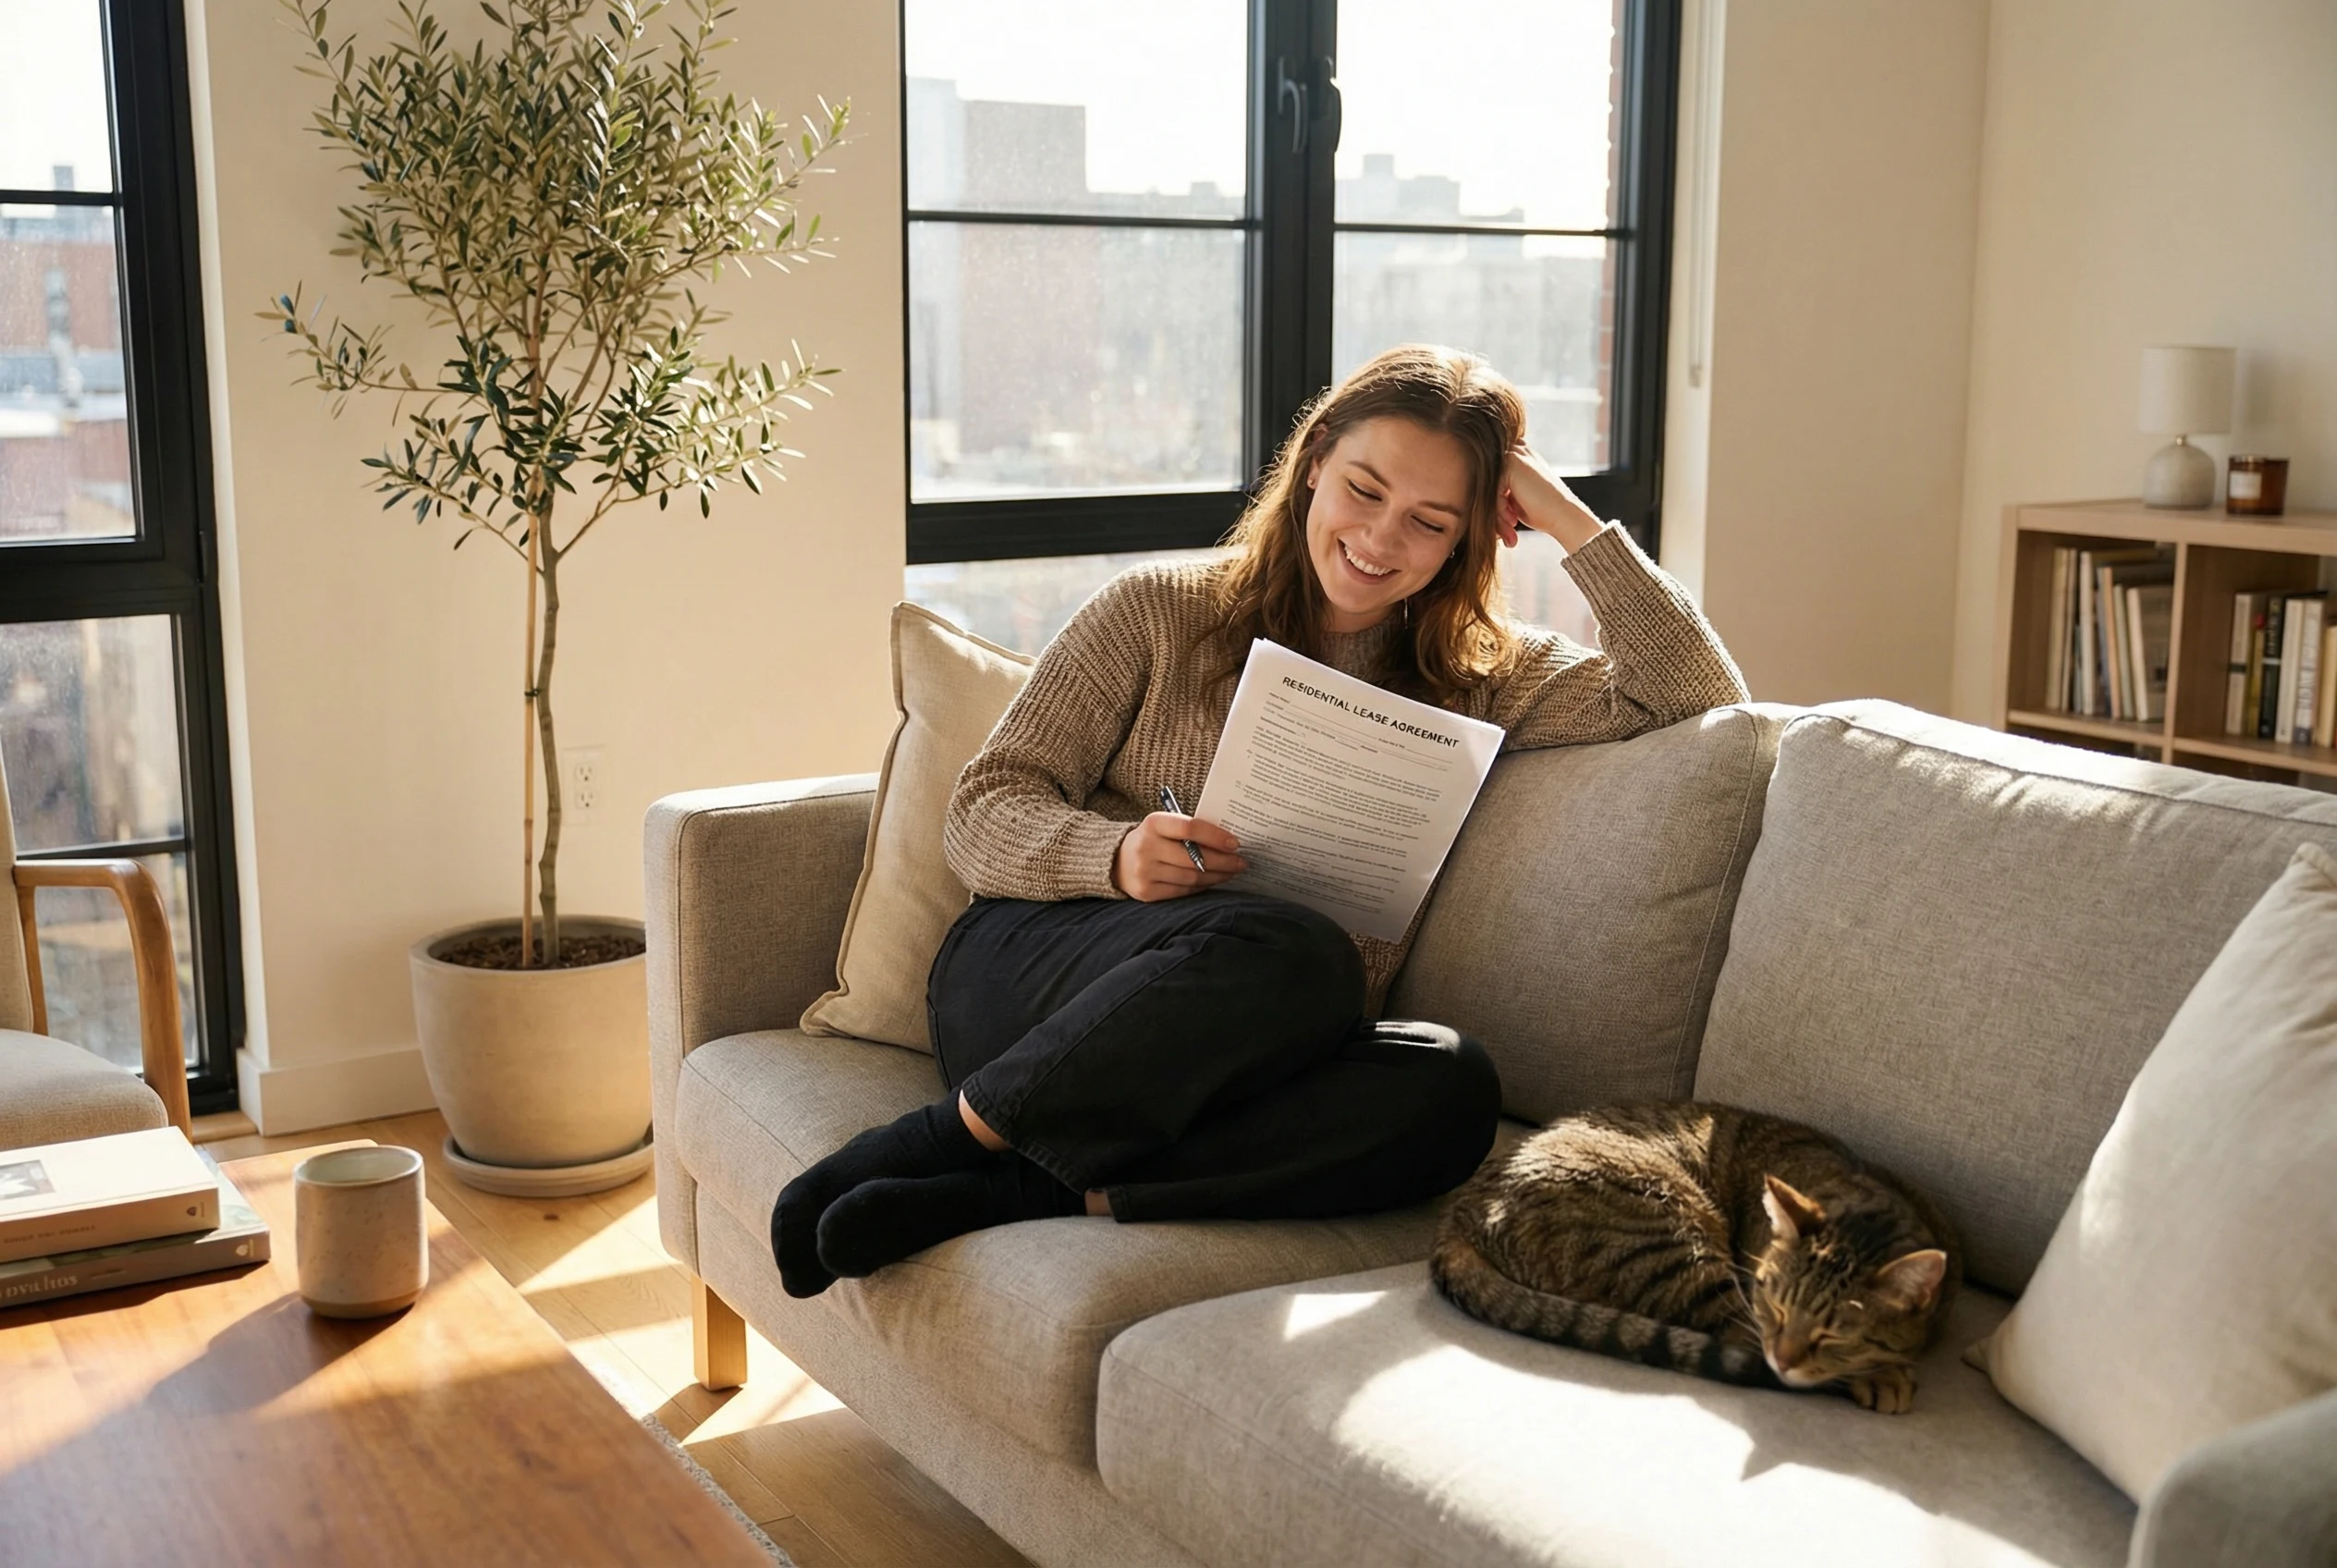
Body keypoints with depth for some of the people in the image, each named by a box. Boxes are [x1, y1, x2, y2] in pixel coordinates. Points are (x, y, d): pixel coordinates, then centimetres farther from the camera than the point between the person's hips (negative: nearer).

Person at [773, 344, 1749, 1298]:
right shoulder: (1157, 613, 9)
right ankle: (944, 1140, -22)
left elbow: (1700, 696, 5)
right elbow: (982, 815, 3)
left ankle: (1000, 1195, -31)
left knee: (1449, 1088, -33)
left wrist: (1568, 519, 2)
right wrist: (1116, 857, -18)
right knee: (1295, 957, -35)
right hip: (1031, 970, -2)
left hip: (1231, 1070, 3)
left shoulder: (1479, 680, 15)